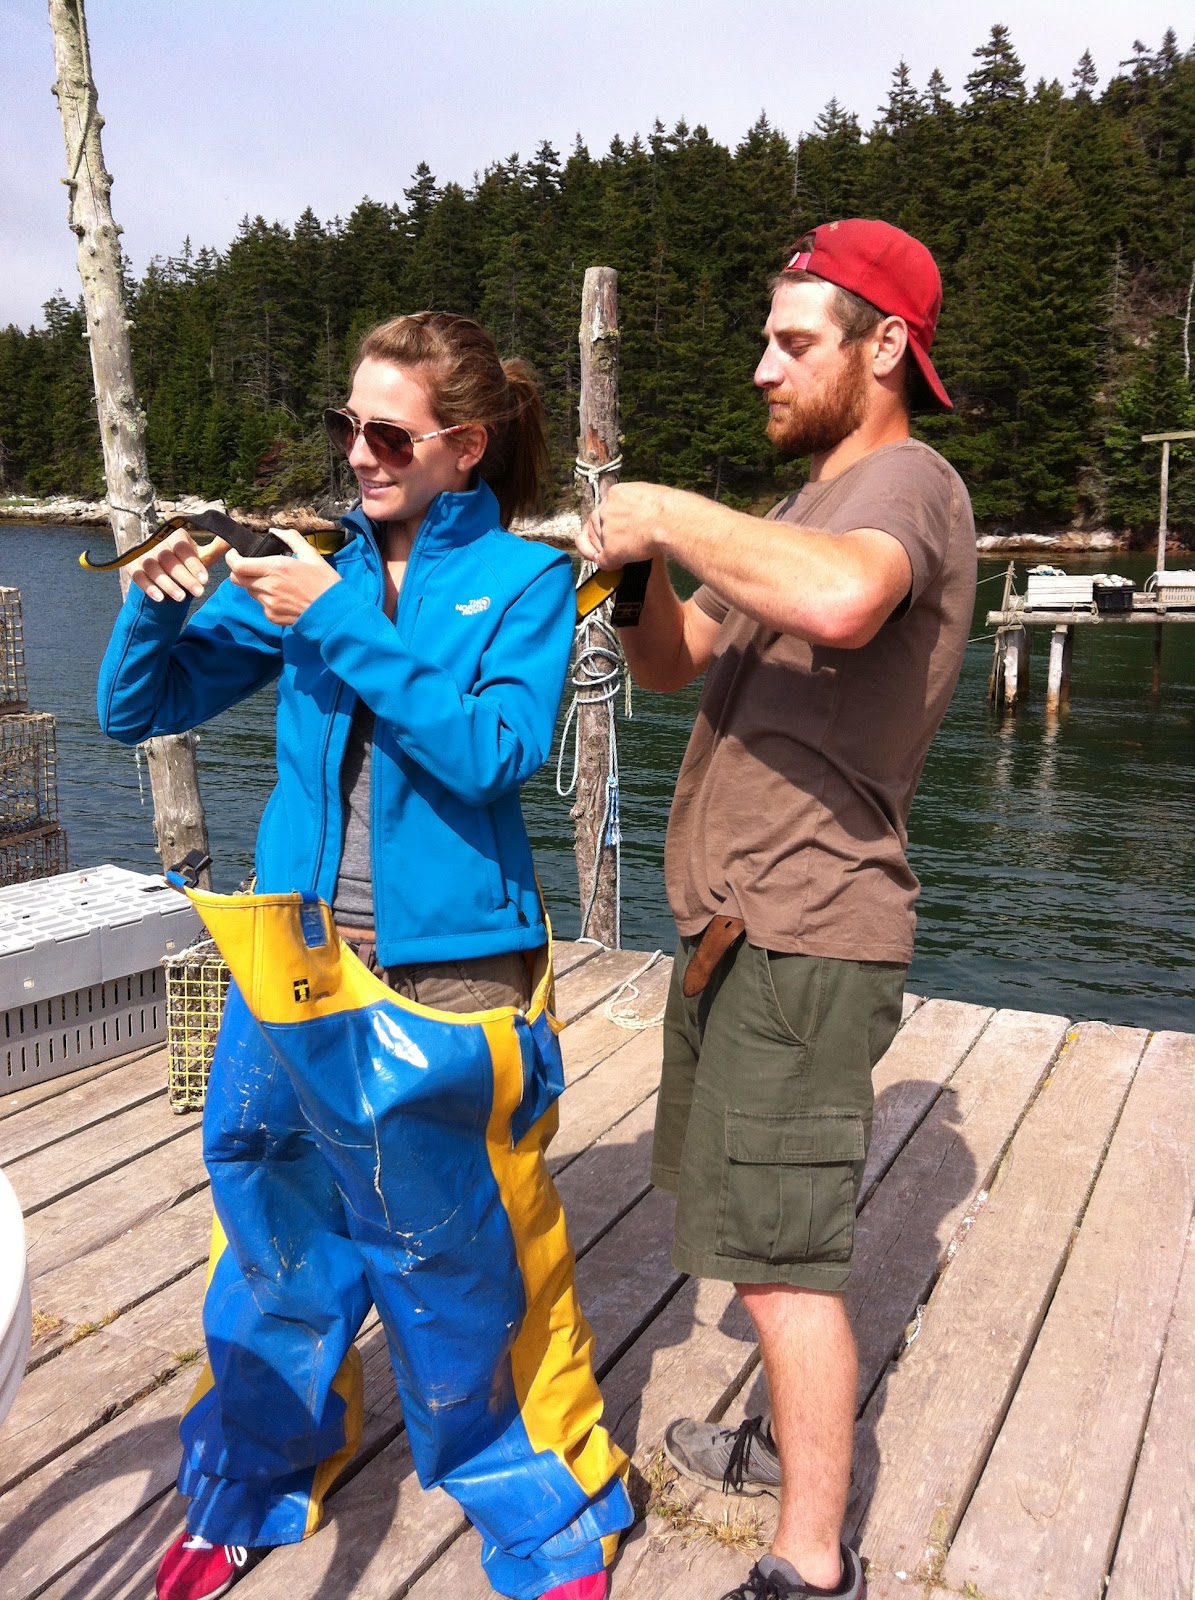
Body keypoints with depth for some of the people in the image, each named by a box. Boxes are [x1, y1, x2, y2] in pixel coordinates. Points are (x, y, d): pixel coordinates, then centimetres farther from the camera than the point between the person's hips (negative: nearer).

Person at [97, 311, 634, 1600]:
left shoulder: (523, 579, -3)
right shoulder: (316, 566, 6)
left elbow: (496, 752, -19)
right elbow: (134, 711, 8)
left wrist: (343, 625, -20)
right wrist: (158, 603, -11)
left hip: (448, 981, -3)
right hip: (290, 961, 4)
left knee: (472, 1271, 10)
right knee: (275, 1249, 17)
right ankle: (250, 1495, 43)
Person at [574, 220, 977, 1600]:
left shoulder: (906, 482, -12)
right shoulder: (812, 506, 20)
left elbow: (838, 598, -38)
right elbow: (670, 666, 18)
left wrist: (673, 511, -24)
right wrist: (638, 559, -1)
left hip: (804, 939, -10)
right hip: (742, 923, 10)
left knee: (780, 1255, -3)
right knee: (763, 1229, 21)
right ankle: (793, 1445, 40)